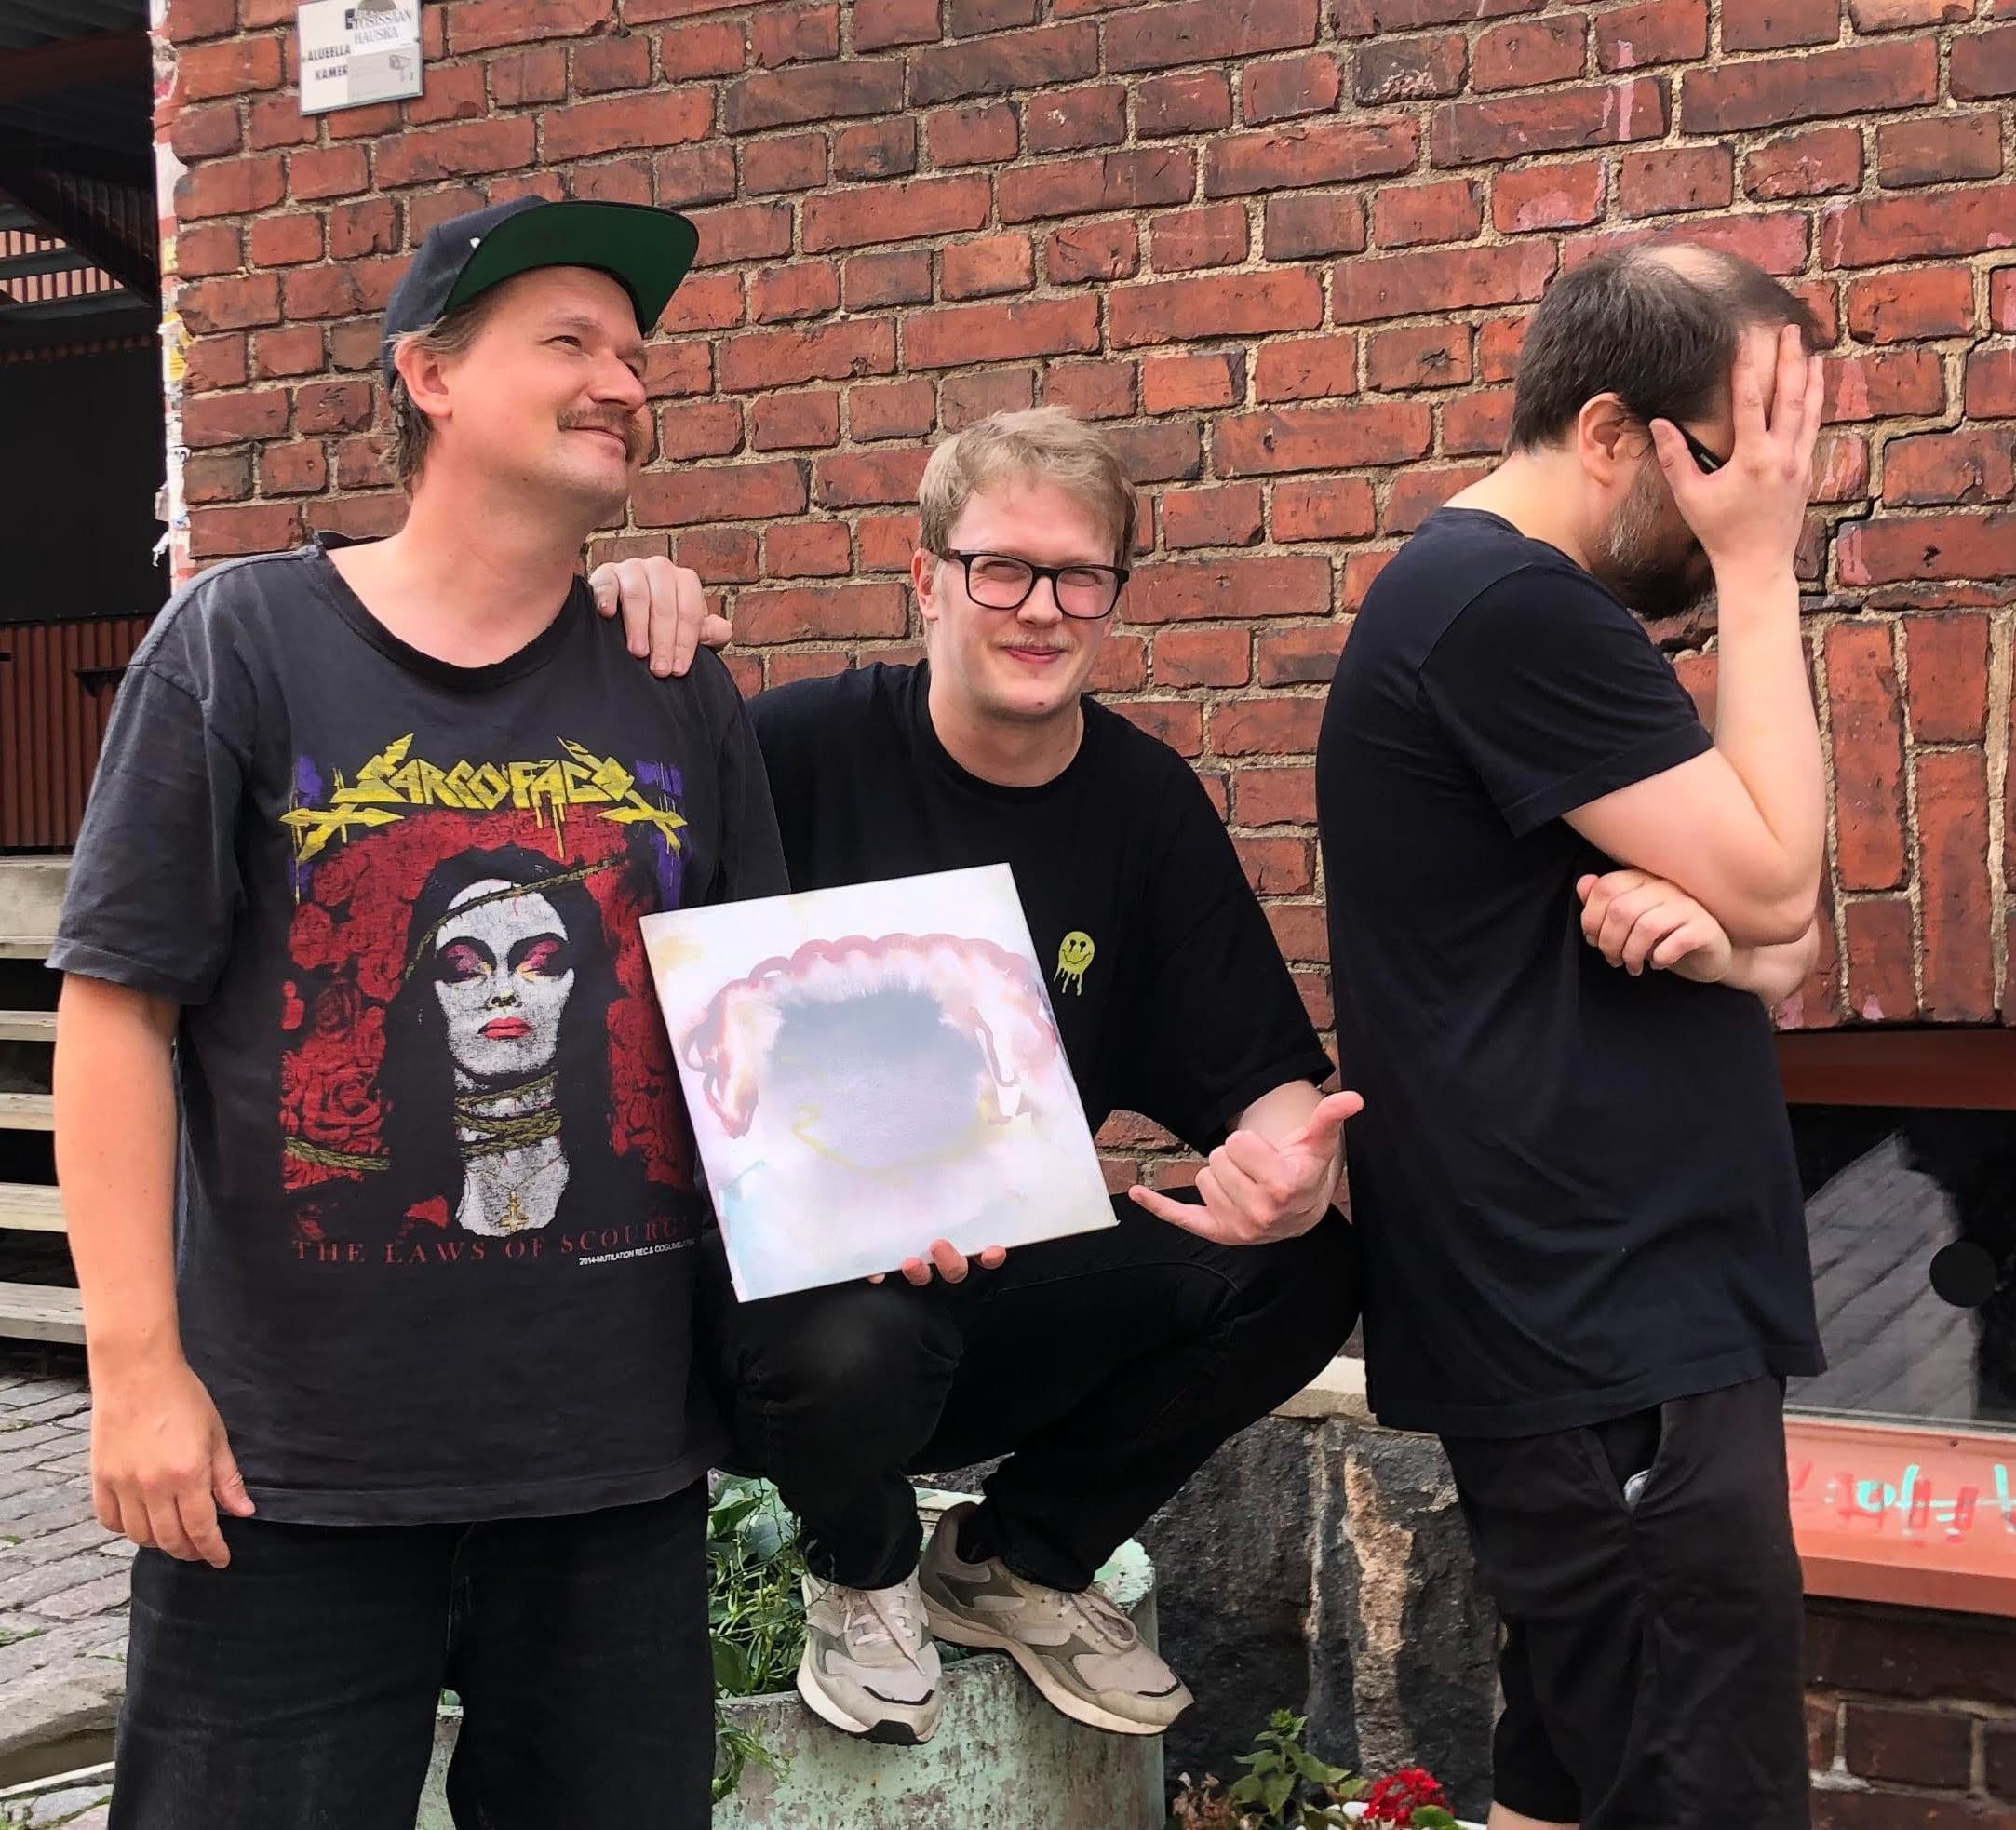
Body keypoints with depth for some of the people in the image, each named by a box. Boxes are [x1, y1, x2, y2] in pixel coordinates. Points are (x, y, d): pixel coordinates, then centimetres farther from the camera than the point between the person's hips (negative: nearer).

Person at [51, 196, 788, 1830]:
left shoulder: (678, 692, 7)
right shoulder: (242, 640, -4)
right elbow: (116, 1009, -6)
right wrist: (136, 1364, -11)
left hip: (620, 1451, 4)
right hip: (292, 1455, -3)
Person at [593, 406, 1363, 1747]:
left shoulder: (1148, 801, 0)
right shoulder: (809, 745, -13)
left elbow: (1263, 1069, -2)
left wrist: (1288, 1155, -26)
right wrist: (604, 645, -32)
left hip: (1018, 1292, 4)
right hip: (795, 1271, -4)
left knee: (1306, 1268, -17)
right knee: (854, 1345, -38)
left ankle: (1016, 1564, 10)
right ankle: (866, 1573, 4)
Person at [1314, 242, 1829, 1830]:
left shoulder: (1533, 608, 16)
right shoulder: (1506, 609, -16)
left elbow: (1783, 952, 15)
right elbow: (1778, 878, -17)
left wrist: (1711, 936, -10)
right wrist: (1760, 575, -9)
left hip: (1629, 1318, 10)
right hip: (1603, 1345, -10)